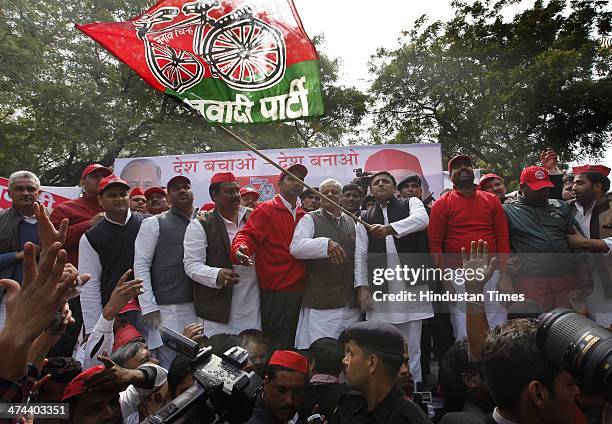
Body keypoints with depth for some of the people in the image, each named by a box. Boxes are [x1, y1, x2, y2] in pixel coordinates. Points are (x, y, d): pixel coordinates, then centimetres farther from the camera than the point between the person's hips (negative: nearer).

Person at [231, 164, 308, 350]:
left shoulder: (303, 215, 15)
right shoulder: (266, 209, -3)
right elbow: (248, 234, -13)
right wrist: (240, 248, -33)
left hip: (299, 290, 6)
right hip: (275, 292, -6)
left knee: (293, 344, 15)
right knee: (274, 345, 1)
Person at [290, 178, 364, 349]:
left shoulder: (353, 223, 18)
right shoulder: (310, 219, 3)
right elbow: (296, 247, -14)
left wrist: (363, 285, 8)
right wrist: (325, 244, -28)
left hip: (351, 302, 4)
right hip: (320, 299, -4)